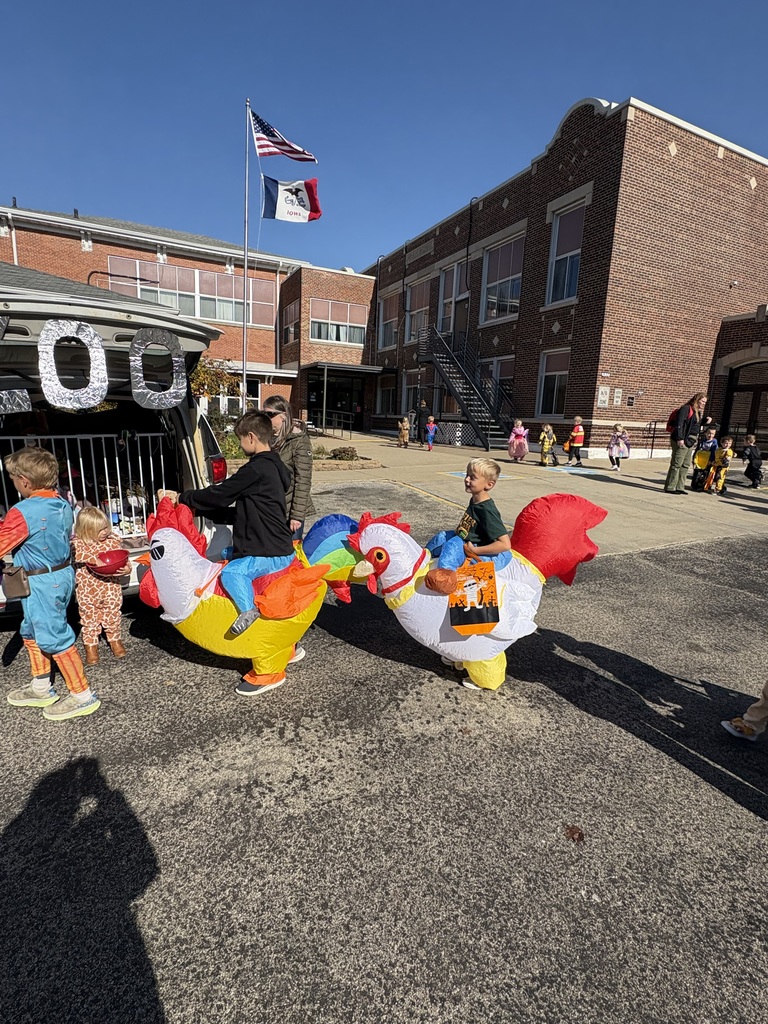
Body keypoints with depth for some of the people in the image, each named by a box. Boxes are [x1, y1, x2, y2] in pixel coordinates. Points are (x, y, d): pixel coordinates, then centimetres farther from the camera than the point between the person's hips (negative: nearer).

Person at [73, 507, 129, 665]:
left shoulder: (114, 539, -6)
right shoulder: (78, 542, -13)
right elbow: (76, 553, -34)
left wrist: (126, 569, -21)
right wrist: (94, 559, -40)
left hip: (111, 587, 2)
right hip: (87, 591, -2)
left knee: (113, 614, 16)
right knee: (89, 617, 14)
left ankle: (114, 639, 37)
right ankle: (90, 645, 31)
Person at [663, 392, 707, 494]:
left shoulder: (697, 411, 19)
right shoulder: (686, 408, -10)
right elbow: (679, 424, -19)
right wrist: (680, 438, -24)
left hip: (690, 441, 10)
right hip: (682, 441, -10)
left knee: (685, 465, 11)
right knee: (676, 464, -7)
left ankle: (679, 487, 16)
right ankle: (670, 487, -3)